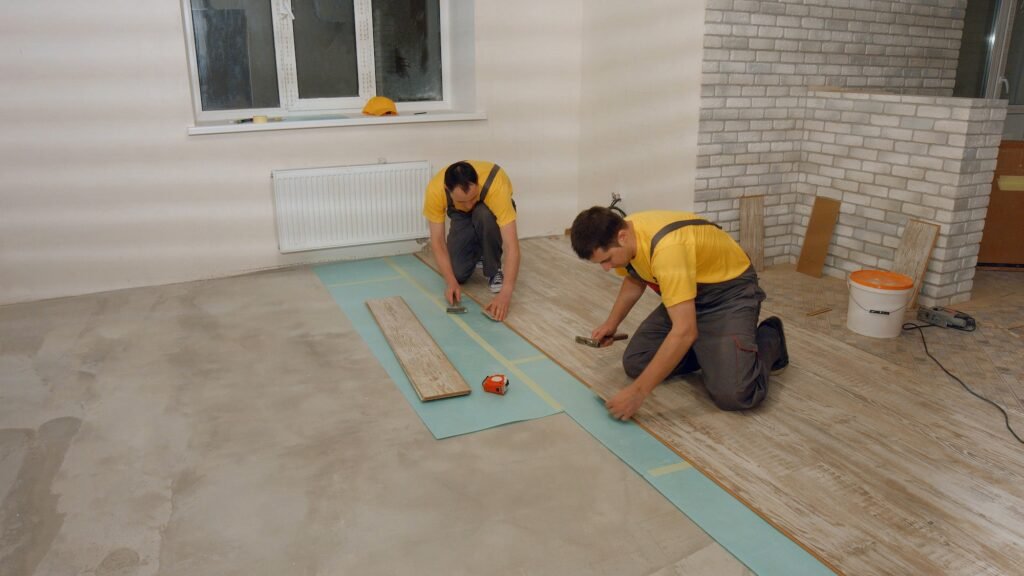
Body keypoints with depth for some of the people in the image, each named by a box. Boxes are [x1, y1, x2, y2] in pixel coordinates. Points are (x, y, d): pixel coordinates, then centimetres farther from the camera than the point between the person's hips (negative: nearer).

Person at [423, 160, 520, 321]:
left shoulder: (495, 186, -43)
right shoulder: (435, 190, -35)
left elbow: (512, 245, -46)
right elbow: (437, 240, -26)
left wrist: (506, 292, -55)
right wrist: (451, 282, -36)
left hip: (492, 210, -2)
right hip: (461, 215, 2)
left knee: (484, 215, -39)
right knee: (458, 274, -16)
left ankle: (494, 271, -14)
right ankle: (477, 254, 19)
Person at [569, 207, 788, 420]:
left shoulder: (667, 248, -39)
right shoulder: (622, 237, -11)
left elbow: (685, 331, -42)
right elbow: (634, 279, 14)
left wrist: (638, 392, -40)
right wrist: (611, 323, 4)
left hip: (730, 290, -7)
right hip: (688, 291, 8)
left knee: (733, 394, -23)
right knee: (636, 363, -4)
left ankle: (768, 339, 7)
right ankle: (706, 350, 16)